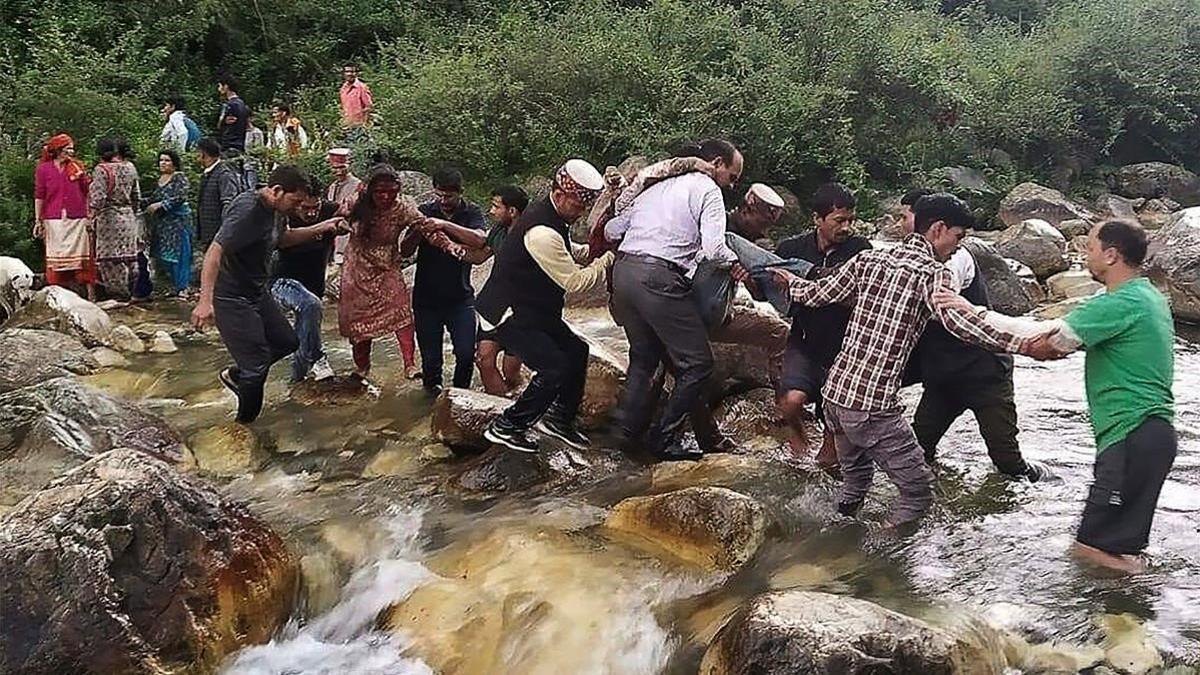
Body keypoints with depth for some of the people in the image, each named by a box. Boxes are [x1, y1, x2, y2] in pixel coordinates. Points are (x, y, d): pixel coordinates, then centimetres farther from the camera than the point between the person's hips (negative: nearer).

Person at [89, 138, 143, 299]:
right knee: (129, 255, 11)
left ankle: (117, 291, 1)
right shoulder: (130, 168, 6)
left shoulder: (101, 170, -11)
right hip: (129, 217, 6)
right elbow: (137, 197, 11)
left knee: (111, 257, 0)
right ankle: (132, 290, 15)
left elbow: (98, 198, -17)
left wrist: (92, 215, -4)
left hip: (109, 217, -6)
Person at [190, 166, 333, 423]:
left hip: (257, 291, 10)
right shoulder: (247, 210, -26)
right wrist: (205, 301, -38)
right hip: (231, 297, -10)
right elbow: (215, 252, -32)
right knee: (257, 366, -5)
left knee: (286, 342, 17)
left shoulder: (273, 209, 3)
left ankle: (236, 374, 35)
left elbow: (280, 238, 24)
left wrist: (318, 229, 10)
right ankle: (244, 427, 14)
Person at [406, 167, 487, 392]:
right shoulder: (425, 212, 4)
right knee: (430, 357, 3)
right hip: (426, 298, 1)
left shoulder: (471, 213, 0)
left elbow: (480, 240, -21)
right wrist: (417, 232, -20)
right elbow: (405, 251, 0)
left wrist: (446, 225, -27)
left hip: (460, 297, -1)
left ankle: (460, 392, 18)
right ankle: (433, 388, 32)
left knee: (466, 353, -8)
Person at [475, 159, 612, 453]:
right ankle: (505, 427, 2)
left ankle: (559, 419, 27)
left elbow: (570, 252, 23)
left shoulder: (551, 216, 4)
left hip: (534, 309, 11)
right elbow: (575, 282, -25)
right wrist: (609, 258, -17)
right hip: (509, 314, -10)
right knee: (555, 368, -13)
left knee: (576, 351, 12)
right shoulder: (542, 232, -29)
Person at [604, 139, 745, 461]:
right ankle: (664, 439, 4)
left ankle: (630, 431, 28)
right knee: (697, 363, 2)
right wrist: (735, 263, 7)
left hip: (623, 272, 8)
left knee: (644, 354, 25)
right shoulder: (708, 190, 2)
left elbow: (612, 229, 21)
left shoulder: (658, 186, 24)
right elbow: (713, 249, -12)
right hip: (659, 279, -8)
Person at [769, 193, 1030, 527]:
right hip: (873, 405, -8)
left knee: (855, 475, 28)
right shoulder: (932, 273, -9)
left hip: (833, 391, 8)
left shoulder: (868, 259, 9)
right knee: (917, 490, 6)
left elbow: (816, 294, 17)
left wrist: (790, 280, 37)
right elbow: (958, 321, -26)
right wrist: (1017, 343, -30)